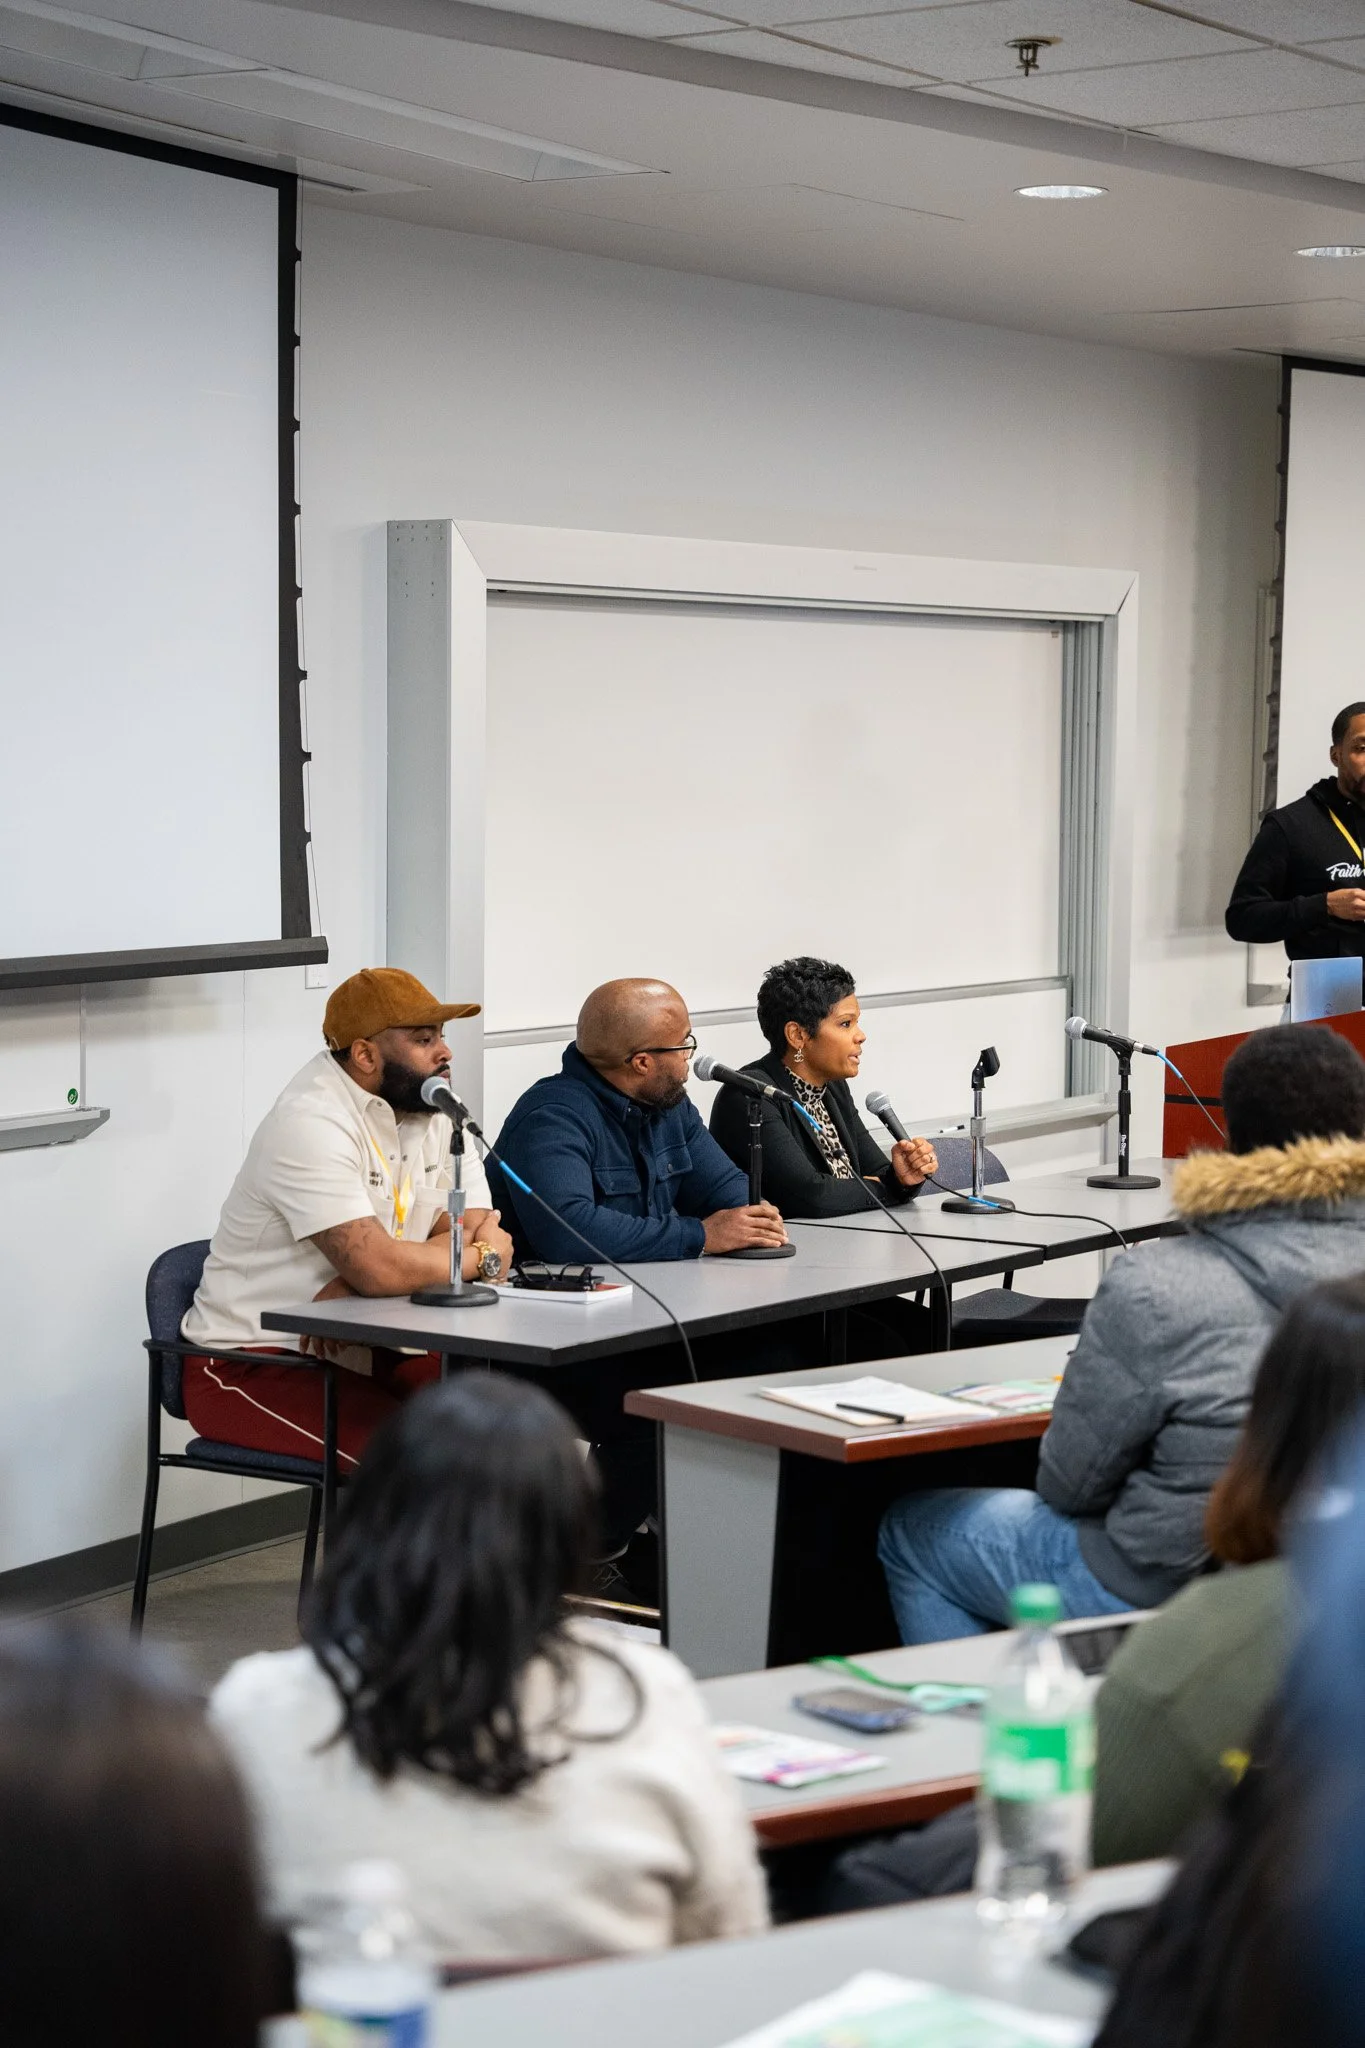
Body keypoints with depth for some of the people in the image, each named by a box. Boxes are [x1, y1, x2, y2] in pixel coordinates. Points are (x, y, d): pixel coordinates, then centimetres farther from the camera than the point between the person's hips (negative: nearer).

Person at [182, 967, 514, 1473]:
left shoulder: (435, 1113, 7)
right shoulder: (312, 1123, -19)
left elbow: (474, 1231, -2)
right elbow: (379, 1268, -30)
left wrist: (355, 1288, -19)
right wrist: (482, 1257, -11)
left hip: (364, 1354, 8)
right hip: (253, 1368, -8)